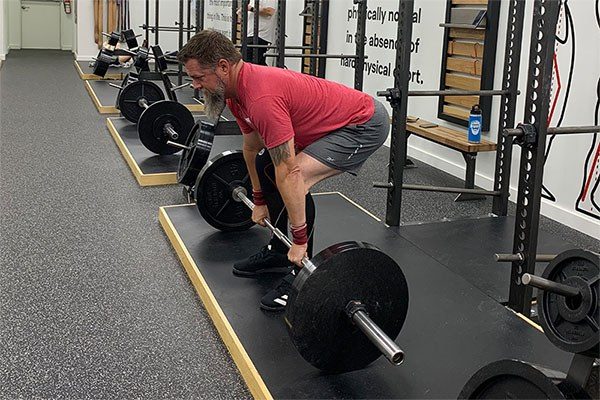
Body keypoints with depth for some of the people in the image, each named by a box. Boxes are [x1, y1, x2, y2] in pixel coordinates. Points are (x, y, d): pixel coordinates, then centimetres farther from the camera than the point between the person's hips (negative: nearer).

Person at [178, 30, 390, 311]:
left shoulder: (262, 98, -32)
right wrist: (259, 201, 20)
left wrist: (300, 240, -26)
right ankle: (278, 252, 21)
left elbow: (289, 173, -32)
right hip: (332, 119, 10)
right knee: (265, 165, 11)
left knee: (295, 178, -25)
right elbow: (252, 146, 14)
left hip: (366, 125, -10)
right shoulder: (236, 89, -1)